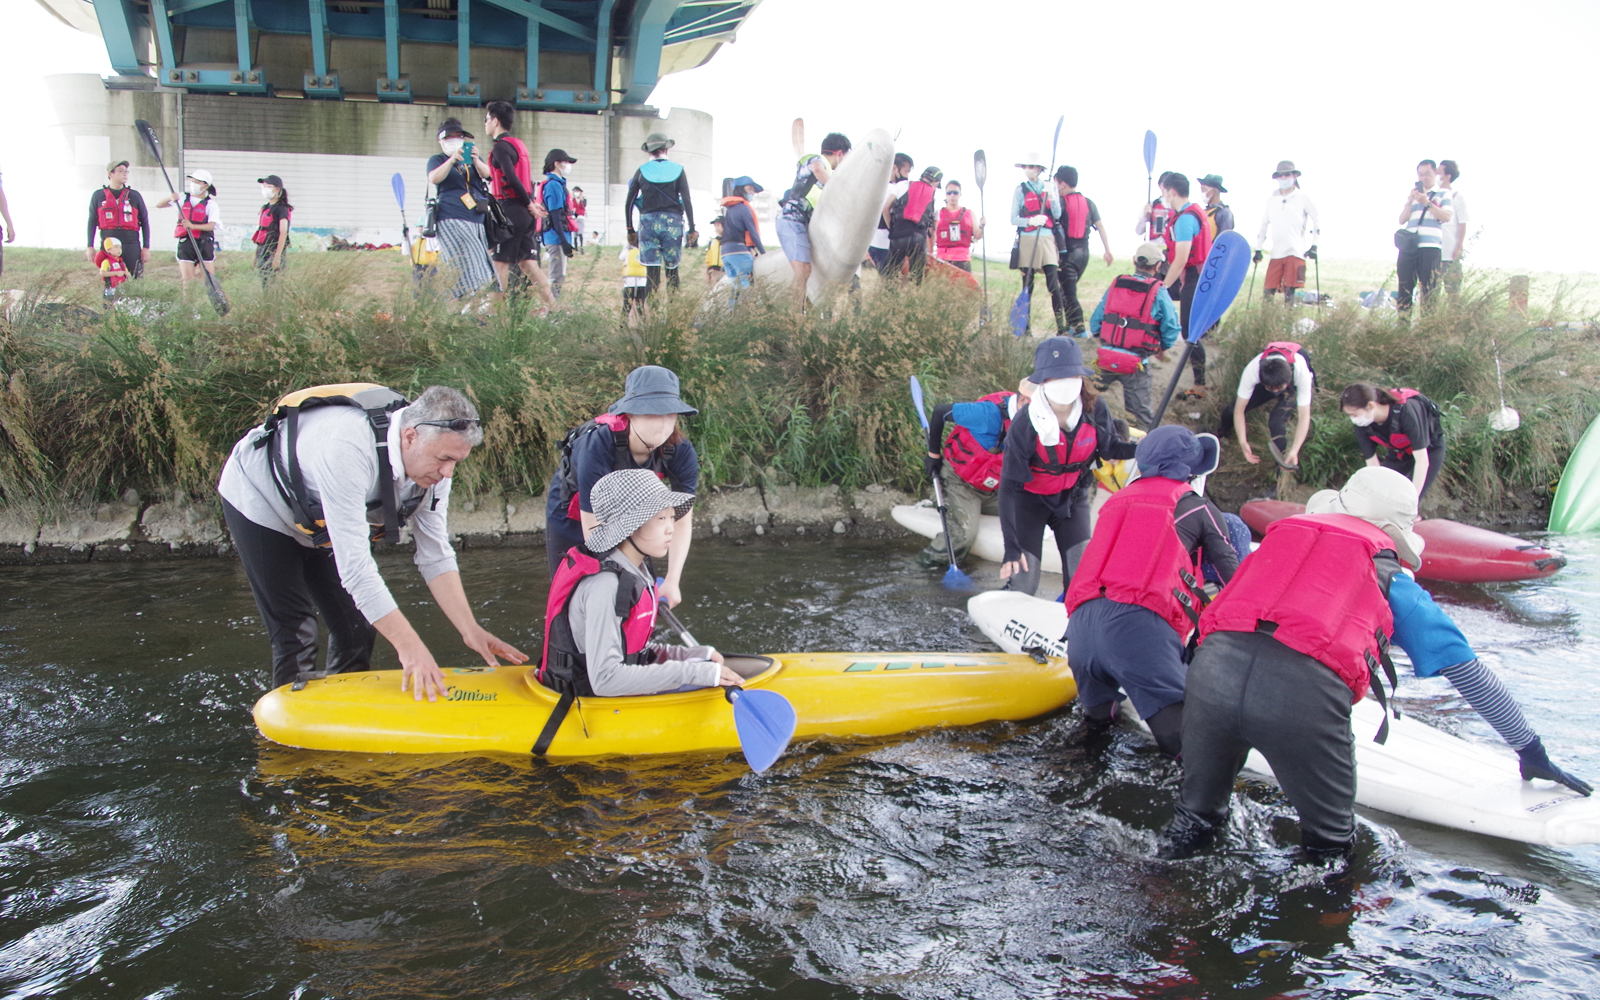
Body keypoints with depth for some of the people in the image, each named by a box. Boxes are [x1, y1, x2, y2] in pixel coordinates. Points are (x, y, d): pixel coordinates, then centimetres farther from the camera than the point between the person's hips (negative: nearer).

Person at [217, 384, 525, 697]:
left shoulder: (432, 462, -21)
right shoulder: (348, 448, -42)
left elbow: (435, 556, -14)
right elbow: (354, 565, -42)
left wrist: (470, 630, -21)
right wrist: (408, 646, -42)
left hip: (320, 525, 6)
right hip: (261, 504, -6)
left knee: (357, 630, 2)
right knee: (295, 637, -11)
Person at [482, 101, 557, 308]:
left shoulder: (501, 147, -10)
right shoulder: (519, 144, 17)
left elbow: (512, 179, -19)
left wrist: (529, 204, -12)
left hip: (510, 211, -8)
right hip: (525, 212, 8)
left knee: (500, 262, -3)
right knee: (527, 262, 7)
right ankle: (553, 308, 3)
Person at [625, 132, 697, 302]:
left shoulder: (641, 171, 6)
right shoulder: (678, 170, 4)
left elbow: (628, 203, 4)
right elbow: (687, 201, -3)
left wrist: (630, 229, 12)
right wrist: (692, 229, -1)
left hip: (648, 222, 0)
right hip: (672, 222, 0)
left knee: (652, 274, -2)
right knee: (672, 271, 10)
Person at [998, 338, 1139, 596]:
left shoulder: (1096, 409, -19)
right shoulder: (1026, 423, -28)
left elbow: (1109, 448, 1)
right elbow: (1009, 486, -25)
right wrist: (1012, 547, -30)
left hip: (1073, 496, 3)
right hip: (1030, 499, -3)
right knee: (1023, 583, -8)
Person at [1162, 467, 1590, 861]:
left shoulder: (1279, 537, 32)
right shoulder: (1392, 583, 26)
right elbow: (1470, 674, 31)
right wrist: (1533, 753, 41)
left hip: (1213, 665, 3)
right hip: (1305, 690, -2)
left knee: (1197, 816, 25)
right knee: (1330, 843, 22)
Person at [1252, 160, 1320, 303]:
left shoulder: (1302, 198, 4)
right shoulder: (1272, 199, 14)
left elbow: (1317, 221, 5)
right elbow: (1264, 224, 20)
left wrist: (1314, 246, -3)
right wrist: (1258, 249, 15)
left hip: (1296, 253, -3)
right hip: (1276, 253, 3)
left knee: (1289, 291, -10)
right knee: (1268, 291, -3)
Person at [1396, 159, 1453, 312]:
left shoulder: (1443, 193, 13)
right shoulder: (1412, 194, 24)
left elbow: (1447, 217, -3)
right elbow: (1402, 220, 15)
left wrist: (1427, 203, -12)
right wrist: (1409, 201, 0)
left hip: (1430, 247, -4)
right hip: (1408, 246, 4)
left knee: (1428, 290, -8)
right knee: (1404, 289, -1)